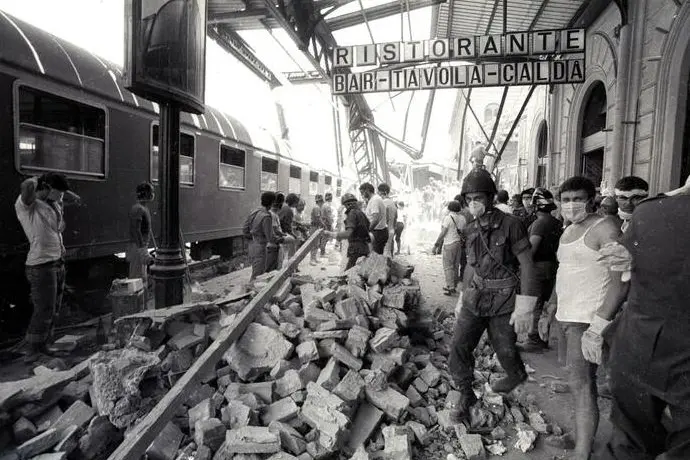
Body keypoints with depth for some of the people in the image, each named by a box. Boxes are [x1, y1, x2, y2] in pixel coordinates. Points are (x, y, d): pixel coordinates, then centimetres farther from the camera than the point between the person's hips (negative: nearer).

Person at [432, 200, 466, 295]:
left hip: (449, 245, -7)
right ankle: (454, 286, 22)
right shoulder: (462, 218, 8)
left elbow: (443, 233, -13)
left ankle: (450, 288, -3)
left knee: (448, 267, -1)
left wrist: (436, 245, -8)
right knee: (455, 266, 14)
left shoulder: (448, 218, -12)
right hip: (459, 244, 7)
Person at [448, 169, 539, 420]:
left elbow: (527, 264, -14)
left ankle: (517, 375, 46)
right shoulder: (471, 230, 4)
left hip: (503, 299, -5)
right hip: (475, 297, 5)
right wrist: (463, 295, 18)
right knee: (459, 346, -2)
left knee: (504, 348, 11)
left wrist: (525, 307, -16)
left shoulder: (510, 224, -15)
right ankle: (465, 395, 17)